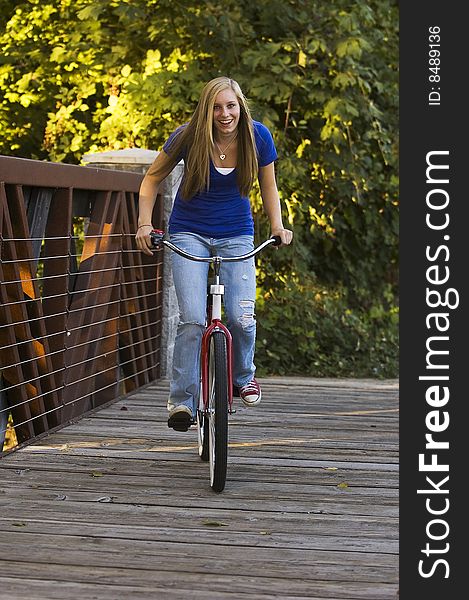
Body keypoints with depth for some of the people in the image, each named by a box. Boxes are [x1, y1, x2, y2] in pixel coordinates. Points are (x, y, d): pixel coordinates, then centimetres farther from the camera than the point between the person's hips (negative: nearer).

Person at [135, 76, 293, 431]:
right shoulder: (188, 137, -14)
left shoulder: (258, 136, -9)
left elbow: (268, 186, 7)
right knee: (192, 319, -17)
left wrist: (278, 226, -8)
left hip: (236, 235, 1)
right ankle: (182, 401, -7)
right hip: (189, 233, -1)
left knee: (241, 318, -13)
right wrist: (145, 223, -12)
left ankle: (243, 375, 18)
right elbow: (153, 179, 1)